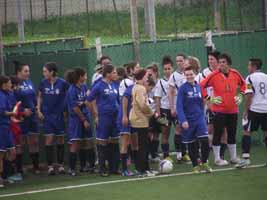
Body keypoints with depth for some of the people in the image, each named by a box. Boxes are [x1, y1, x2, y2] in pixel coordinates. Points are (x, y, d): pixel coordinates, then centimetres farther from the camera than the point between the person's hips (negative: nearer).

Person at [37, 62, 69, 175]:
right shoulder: (43, 83, -2)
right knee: (49, 139, -3)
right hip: (47, 115, 1)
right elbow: (40, 97, 11)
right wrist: (39, 110, 2)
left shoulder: (62, 83, -9)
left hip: (59, 115, -1)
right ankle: (50, 166, 2)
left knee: (60, 139, 7)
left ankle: (61, 165, 16)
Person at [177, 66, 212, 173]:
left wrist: (202, 115, 9)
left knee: (205, 141, -9)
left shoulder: (199, 87, 4)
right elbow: (179, 106, -13)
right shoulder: (183, 88, -8)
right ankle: (195, 166, 20)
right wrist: (183, 120, -21)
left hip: (200, 119, 3)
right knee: (192, 144, 6)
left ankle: (204, 163, 9)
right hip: (188, 120, -3)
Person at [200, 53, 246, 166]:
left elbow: (242, 84, 21)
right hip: (218, 110, -4)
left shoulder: (235, 74, 2)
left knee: (232, 134, 13)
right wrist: (210, 98, -12)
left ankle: (233, 157, 24)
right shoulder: (214, 75, -10)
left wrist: (240, 95, 10)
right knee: (218, 134, -2)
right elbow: (201, 86, -9)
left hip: (232, 110, 4)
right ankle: (217, 159, 6)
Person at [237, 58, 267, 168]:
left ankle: (245, 158, -9)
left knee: (247, 132, 0)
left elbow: (249, 96, -13)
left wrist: (246, 111, -5)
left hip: (254, 110, -5)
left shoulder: (250, 78, -7)